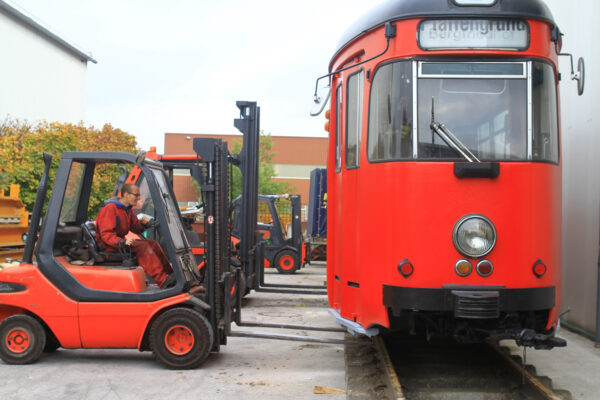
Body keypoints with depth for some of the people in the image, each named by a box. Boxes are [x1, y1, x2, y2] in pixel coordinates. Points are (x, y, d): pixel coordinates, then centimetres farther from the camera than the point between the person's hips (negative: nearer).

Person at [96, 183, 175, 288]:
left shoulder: (127, 209, 13)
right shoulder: (110, 209, -17)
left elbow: (135, 228, 19)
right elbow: (106, 234, -24)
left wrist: (143, 223, -4)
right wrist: (122, 242, -39)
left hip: (121, 241, 9)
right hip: (109, 246, -9)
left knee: (152, 244, -6)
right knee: (142, 246, -28)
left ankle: (169, 273, -10)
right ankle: (162, 280, -36)